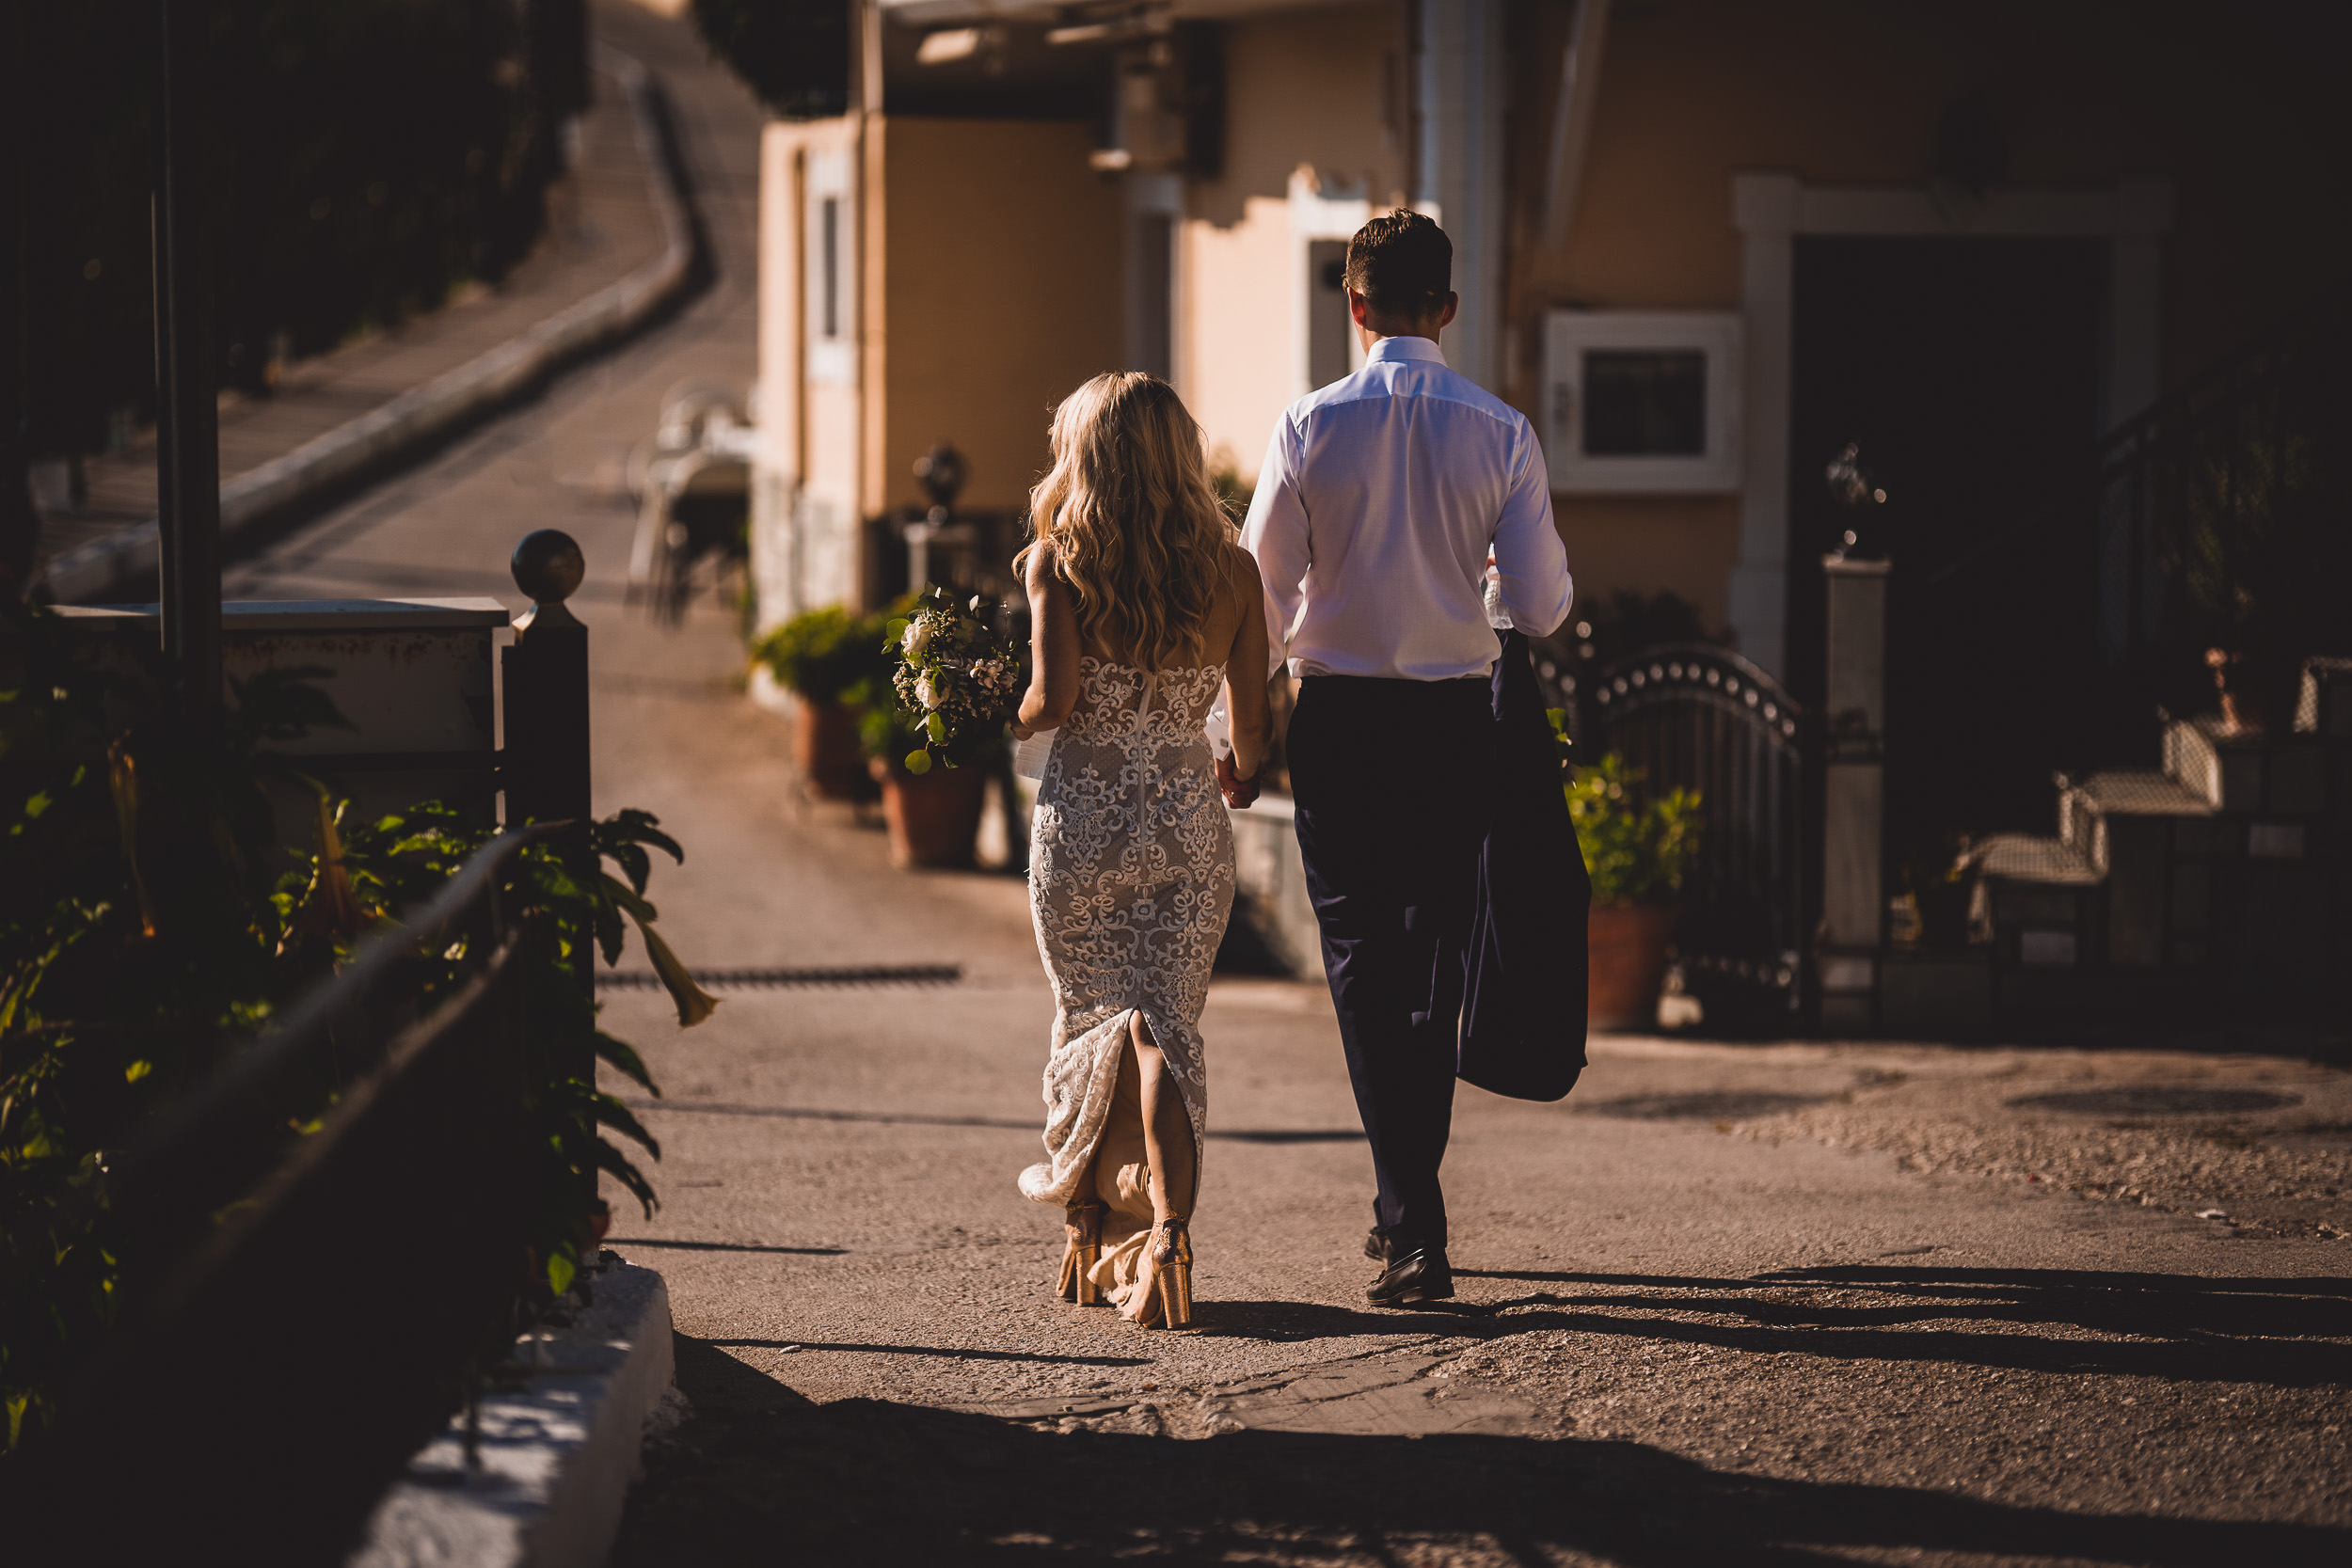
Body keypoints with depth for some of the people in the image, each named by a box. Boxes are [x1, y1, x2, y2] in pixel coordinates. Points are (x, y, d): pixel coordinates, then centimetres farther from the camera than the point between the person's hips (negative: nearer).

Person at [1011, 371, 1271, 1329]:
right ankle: (1165, 1233, -15)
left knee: (1093, 1019, 14)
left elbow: (1054, 699, -16)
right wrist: (1239, 773, 25)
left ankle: (1088, 1228, 23)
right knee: (1167, 1028, 4)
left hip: (1083, 813, -1)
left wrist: (999, 726, 5)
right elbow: (1251, 724, 3)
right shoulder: (1231, 570, 1)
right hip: (1189, 821, 2)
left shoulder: (1056, 561, -7)